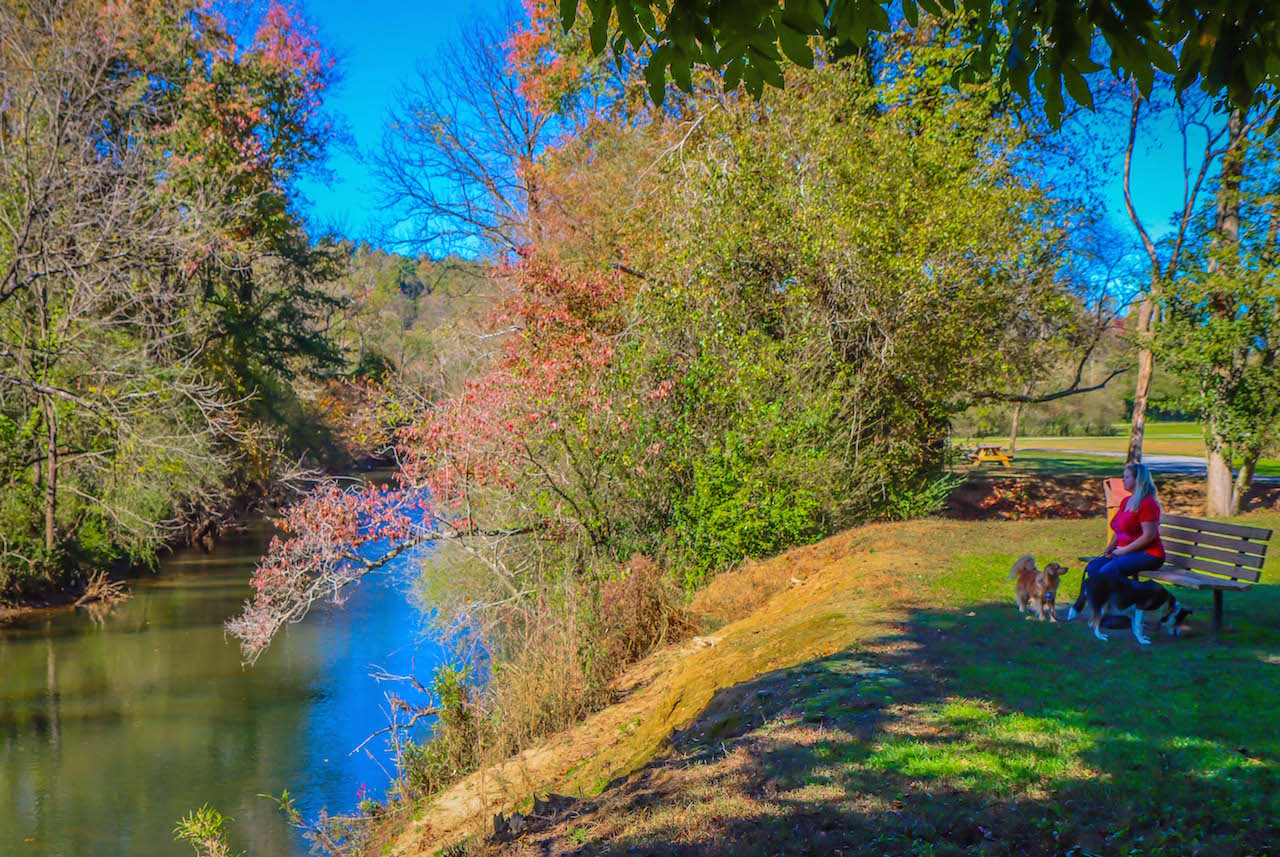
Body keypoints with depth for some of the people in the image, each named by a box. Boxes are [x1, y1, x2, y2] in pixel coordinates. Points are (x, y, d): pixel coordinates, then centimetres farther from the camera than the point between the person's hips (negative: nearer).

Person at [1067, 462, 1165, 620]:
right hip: (1125, 552, 9)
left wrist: (1123, 550, -16)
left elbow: (1149, 535, -20)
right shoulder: (1126, 501, 17)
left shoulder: (1147, 503, -14)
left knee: (1107, 571, -28)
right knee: (1092, 567, -10)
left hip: (1147, 554, -9)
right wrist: (1110, 548, 7)